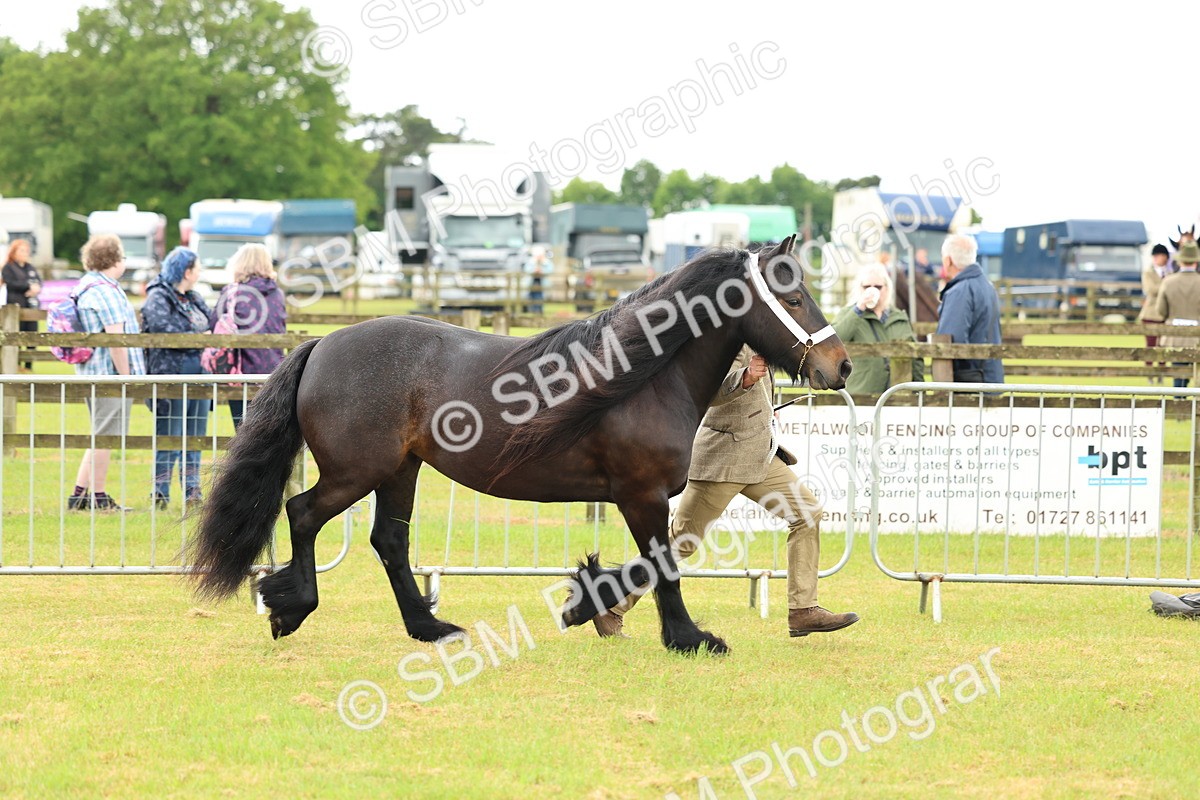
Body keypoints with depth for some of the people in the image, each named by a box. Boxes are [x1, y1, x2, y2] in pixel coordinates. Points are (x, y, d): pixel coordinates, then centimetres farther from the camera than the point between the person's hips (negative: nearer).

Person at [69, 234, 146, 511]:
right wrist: (126, 377, -17)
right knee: (104, 436, -4)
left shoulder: (84, 287, 15)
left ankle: (80, 495, 14)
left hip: (91, 372, 10)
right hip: (110, 373, -10)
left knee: (101, 436, 16)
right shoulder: (105, 291, -17)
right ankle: (98, 497, 0)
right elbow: (115, 339, -21)